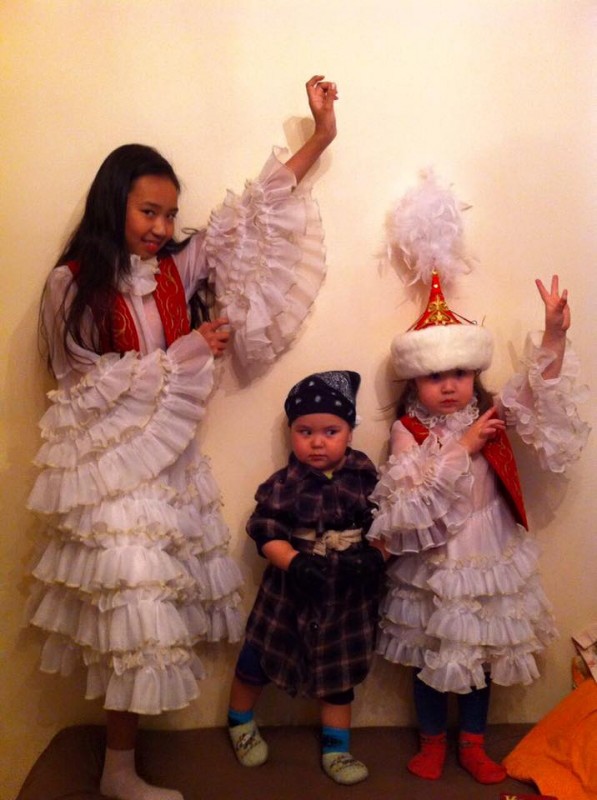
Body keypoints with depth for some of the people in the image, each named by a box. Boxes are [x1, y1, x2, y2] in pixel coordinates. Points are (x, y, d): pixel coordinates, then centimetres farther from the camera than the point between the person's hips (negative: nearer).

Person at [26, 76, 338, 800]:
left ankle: (124, 741, 28)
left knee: (152, 608, 10)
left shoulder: (178, 269, 5)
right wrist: (185, 353, -10)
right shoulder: (72, 283, -7)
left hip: (169, 458, 5)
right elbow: (87, 384, -9)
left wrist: (320, 136, 6)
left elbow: (249, 218, 6)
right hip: (108, 461, -5)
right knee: (135, 600, -3)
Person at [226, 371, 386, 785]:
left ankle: (336, 750, 36)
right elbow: (266, 533, -16)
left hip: (347, 595, 1)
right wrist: (295, 564, -29)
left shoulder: (366, 477, -8)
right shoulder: (284, 483, -13)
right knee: (258, 658, 16)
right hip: (290, 591, -1)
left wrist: (374, 557, -21)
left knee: (340, 674, 16)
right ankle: (241, 723, 44)